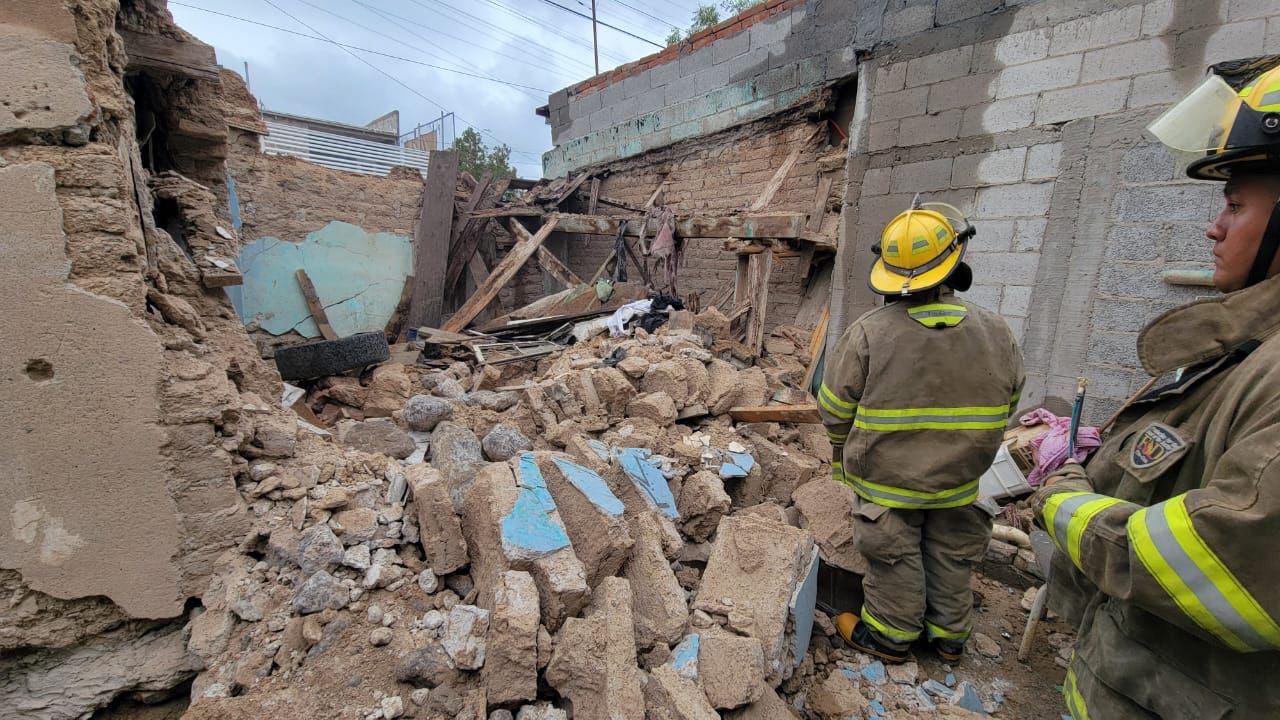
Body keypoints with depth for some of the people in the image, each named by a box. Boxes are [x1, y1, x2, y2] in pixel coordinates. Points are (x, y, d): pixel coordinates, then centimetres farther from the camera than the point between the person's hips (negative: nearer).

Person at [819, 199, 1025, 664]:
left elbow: (835, 408, -14)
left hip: (886, 478, -3)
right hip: (959, 482, 4)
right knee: (950, 558, 22)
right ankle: (949, 635, 41)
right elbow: (1007, 404, 5)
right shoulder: (994, 332, -9)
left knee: (895, 559, 14)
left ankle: (890, 636, 32)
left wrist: (842, 457, 6)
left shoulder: (869, 332, -21)